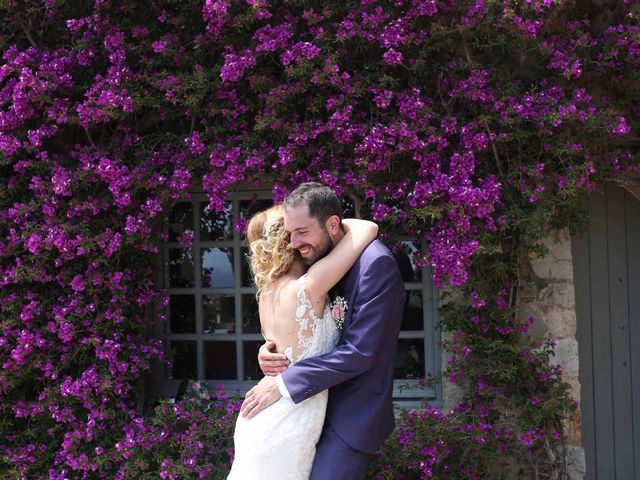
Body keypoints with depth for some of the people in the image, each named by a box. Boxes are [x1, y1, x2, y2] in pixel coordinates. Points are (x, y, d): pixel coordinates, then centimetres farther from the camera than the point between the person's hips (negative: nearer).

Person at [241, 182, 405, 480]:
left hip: (353, 416, -8)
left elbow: (360, 352, -23)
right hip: (322, 408, 8)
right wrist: (268, 350, -9)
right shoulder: (320, 262, 5)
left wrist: (283, 384, -20)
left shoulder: (375, 263, -20)